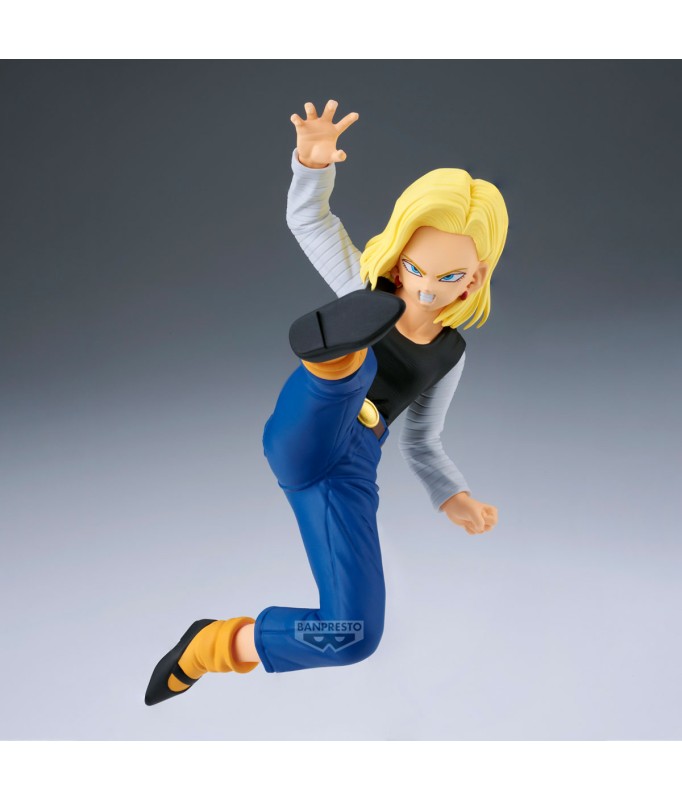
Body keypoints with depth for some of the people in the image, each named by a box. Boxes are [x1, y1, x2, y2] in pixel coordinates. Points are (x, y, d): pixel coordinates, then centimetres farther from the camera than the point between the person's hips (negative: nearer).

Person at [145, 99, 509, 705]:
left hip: (348, 471, 3)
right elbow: (309, 219, 4)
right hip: (301, 443, -3)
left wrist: (451, 496, 1)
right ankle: (334, 349, -71)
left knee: (355, 635, -11)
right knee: (355, 359, -33)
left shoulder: (450, 354, 13)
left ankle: (211, 646, 8)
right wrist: (314, 161, -18)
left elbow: (422, 443, 20)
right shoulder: (367, 287, 7)